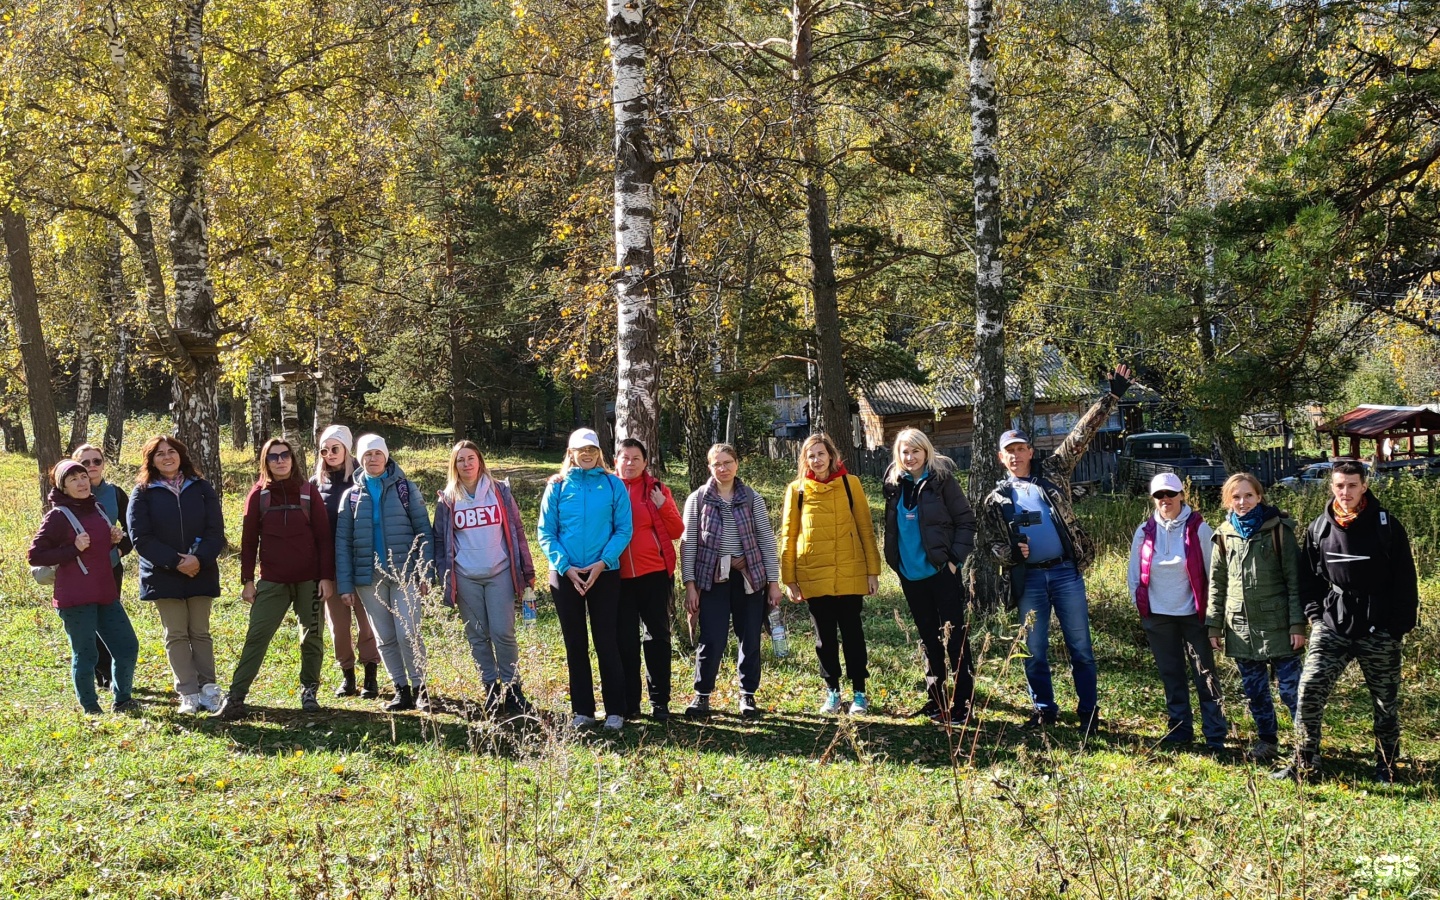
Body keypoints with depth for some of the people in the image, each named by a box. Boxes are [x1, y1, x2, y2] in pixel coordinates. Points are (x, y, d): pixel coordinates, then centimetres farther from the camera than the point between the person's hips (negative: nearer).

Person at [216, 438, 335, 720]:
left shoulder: (308, 492, 1)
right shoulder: (258, 495, 3)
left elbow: (324, 537, 1)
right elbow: (249, 540, 6)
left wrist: (327, 577, -4)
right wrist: (247, 580, 2)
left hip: (309, 580, 0)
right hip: (272, 581, 0)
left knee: (312, 637, 6)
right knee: (256, 637, -6)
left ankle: (309, 691, 21)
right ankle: (235, 696, -8)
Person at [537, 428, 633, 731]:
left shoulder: (614, 486, 1)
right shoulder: (557, 487, 4)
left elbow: (623, 530, -2)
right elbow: (546, 533, 2)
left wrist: (603, 562, -15)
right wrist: (564, 567, -11)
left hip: (604, 573, -2)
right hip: (566, 575, 2)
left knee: (607, 642, -1)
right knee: (575, 644, 7)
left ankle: (615, 711, 6)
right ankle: (582, 711, 14)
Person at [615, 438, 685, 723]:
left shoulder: (657, 490, 4)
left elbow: (677, 531, 1)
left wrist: (663, 506, -13)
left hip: (654, 573, -1)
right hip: (619, 576, 1)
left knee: (657, 636, 3)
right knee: (625, 640, 5)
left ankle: (660, 701, 10)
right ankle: (629, 702, 12)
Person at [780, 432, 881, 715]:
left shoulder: (850, 484, 1)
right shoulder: (796, 489, 3)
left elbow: (865, 528, 2)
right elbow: (787, 536, 4)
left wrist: (873, 570, -1)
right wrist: (789, 579, 0)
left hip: (850, 575, -1)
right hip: (813, 577, 1)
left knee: (852, 633, 6)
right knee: (825, 636, 10)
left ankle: (859, 693, 16)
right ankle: (832, 692, 21)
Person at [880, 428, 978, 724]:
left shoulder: (942, 480, -6)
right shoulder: (894, 485, 8)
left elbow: (966, 520, -6)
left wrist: (955, 559, -12)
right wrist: (894, 561, 8)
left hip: (942, 572, -5)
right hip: (911, 575, 5)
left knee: (955, 638, -4)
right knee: (929, 640, 13)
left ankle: (963, 706, -2)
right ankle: (936, 701, 22)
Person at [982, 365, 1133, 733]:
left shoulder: (1052, 473, 9)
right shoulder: (997, 498, 10)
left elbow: (1082, 434, 6)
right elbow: (993, 541, 10)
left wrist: (1112, 397, 2)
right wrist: (1009, 552, -13)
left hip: (1066, 572, -1)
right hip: (1028, 578, 1)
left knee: (1080, 647, 2)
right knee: (1034, 650, 7)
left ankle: (1089, 712, 10)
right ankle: (1044, 709, 21)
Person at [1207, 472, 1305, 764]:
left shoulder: (1278, 528, -4)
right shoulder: (1225, 534, 7)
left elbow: (1294, 578, -5)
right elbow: (1217, 583, 13)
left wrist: (1297, 624, -10)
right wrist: (1214, 626, 9)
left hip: (1276, 624, -4)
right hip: (1240, 627, 4)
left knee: (1290, 687, -3)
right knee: (1254, 689, 10)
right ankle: (1266, 740, 25)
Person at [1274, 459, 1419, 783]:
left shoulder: (1386, 525, -6)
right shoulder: (1319, 528, 3)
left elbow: (1405, 578, -4)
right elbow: (1308, 576, 12)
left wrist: (1402, 623, -7)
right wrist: (1315, 616, 2)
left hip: (1379, 630, -2)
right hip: (1332, 626, 2)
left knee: (1385, 702, 9)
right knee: (1309, 688, -10)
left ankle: (1387, 767, 27)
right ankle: (1305, 764, 0)